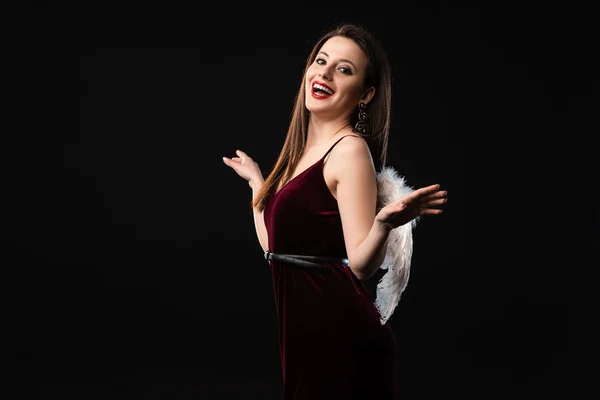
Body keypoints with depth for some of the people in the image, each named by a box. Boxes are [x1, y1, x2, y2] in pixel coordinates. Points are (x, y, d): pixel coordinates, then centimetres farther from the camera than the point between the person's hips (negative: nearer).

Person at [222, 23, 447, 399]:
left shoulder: (350, 150, -13)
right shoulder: (305, 150, 10)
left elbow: (360, 264, -18)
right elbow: (273, 245, 14)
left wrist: (384, 224, -38)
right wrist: (255, 179, 26)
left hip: (339, 333, -8)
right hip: (302, 326, 8)